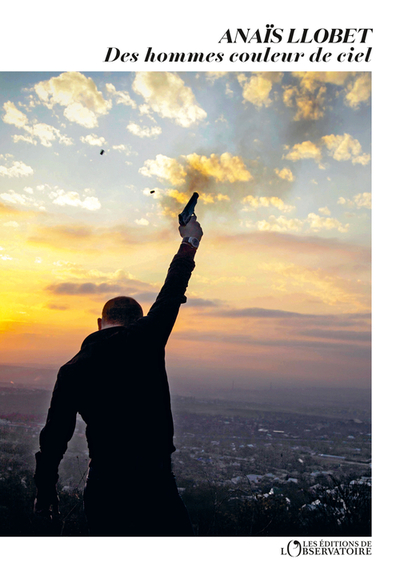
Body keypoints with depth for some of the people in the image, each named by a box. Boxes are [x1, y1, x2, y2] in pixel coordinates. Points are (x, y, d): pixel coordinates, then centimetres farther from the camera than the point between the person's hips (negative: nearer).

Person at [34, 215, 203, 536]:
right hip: (153, 481, -3)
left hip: (102, 488, 4)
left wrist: (45, 490, 20)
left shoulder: (72, 370, 2)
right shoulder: (145, 340, -7)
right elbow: (171, 295, 5)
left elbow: (54, 437, 6)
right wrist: (190, 243, 20)